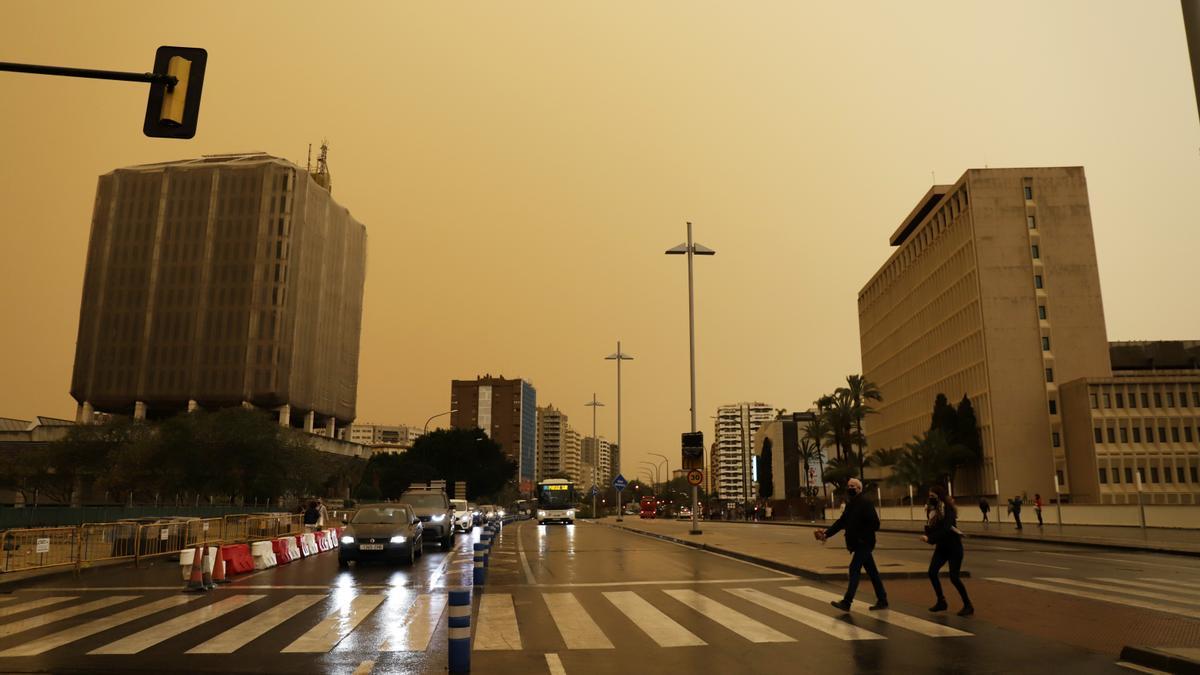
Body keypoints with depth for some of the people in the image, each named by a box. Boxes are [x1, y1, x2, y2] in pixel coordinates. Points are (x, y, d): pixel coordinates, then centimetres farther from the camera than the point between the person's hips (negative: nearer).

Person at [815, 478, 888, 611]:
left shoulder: (865, 503, -14)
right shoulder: (850, 504, 13)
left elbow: (875, 524, -19)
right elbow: (841, 522, 12)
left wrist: (861, 536, -20)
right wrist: (827, 533, 2)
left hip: (864, 544, -9)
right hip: (856, 544, 9)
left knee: (854, 569, -10)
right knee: (871, 571, 14)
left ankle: (846, 602, -9)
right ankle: (882, 600, 23)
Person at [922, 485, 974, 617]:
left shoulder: (948, 510, -20)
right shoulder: (933, 510, 1)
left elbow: (945, 530, -31)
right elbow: (930, 530, -1)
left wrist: (929, 538, -36)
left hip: (954, 547, -7)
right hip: (941, 547, 7)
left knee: (954, 577, -11)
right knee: (932, 572, -1)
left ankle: (968, 605, 5)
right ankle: (941, 602, 15)